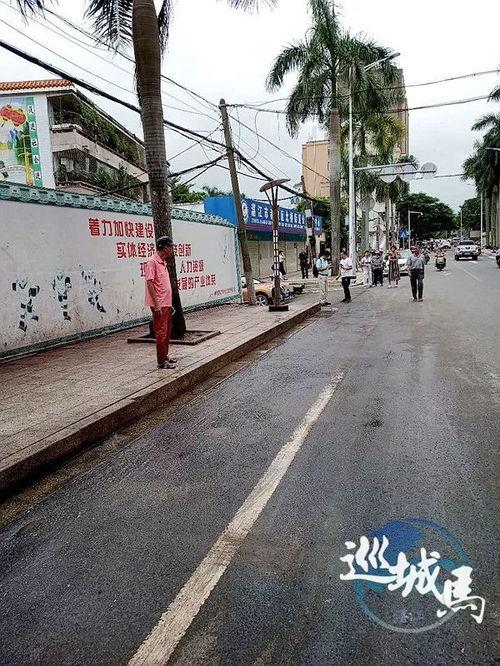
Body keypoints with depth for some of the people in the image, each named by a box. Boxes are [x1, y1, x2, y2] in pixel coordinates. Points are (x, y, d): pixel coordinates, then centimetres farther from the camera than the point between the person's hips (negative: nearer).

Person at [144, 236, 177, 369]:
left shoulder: (162, 262, 16)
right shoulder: (152, 262, -12)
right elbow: (149, 283, -18)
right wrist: (156, 304, -22)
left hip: (166, 304, 9)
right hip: (159, 305, -9)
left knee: (167, 331, 15)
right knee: (161, 332, -5)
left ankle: (165, 356, 25)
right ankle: (161, 361, 2)